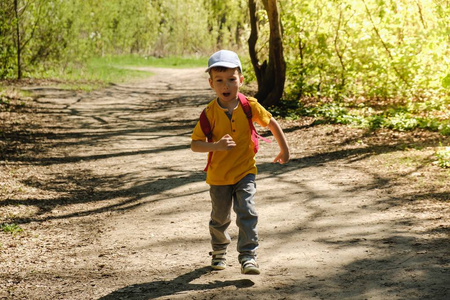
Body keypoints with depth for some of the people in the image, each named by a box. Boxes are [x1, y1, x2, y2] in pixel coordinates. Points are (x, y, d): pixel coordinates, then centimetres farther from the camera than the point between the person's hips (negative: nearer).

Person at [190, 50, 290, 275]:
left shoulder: (249, 106, -10)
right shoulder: (210, 113, -13)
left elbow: (271, 123, 6)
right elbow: (195, 144, -13)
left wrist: (284, 150, 11)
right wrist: (216, 146, -30)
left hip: (245, 172, 0)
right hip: (219, 175, 0)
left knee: (247, 212, -16)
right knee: (220, 218, 16)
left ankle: (248, 256, -10)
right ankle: (219, 251, 41)